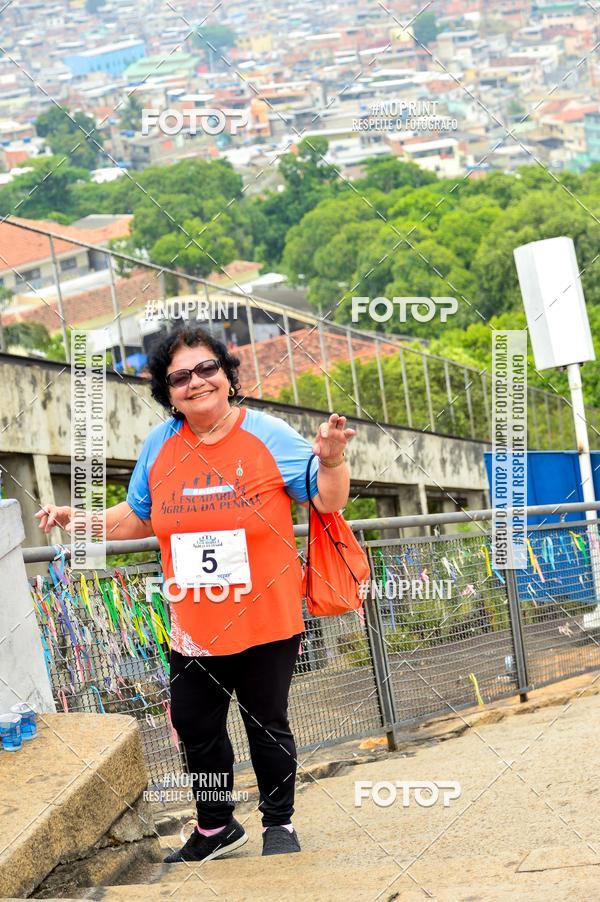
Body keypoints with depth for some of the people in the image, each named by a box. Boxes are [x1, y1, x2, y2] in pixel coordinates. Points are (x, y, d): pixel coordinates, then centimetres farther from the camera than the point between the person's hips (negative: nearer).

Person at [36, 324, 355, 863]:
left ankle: (279, 824, 32)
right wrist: (77, 520, 4)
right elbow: (138, 518, 15)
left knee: (267, 726, 11)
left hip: (266, 624, -4)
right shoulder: (159, 446, 1)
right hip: (193, 630, 4)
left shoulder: (268, 435, -10)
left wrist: (331, 460, -26)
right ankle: (216, 828, 37)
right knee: (196, 727, 15)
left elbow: (329, 502, -6)